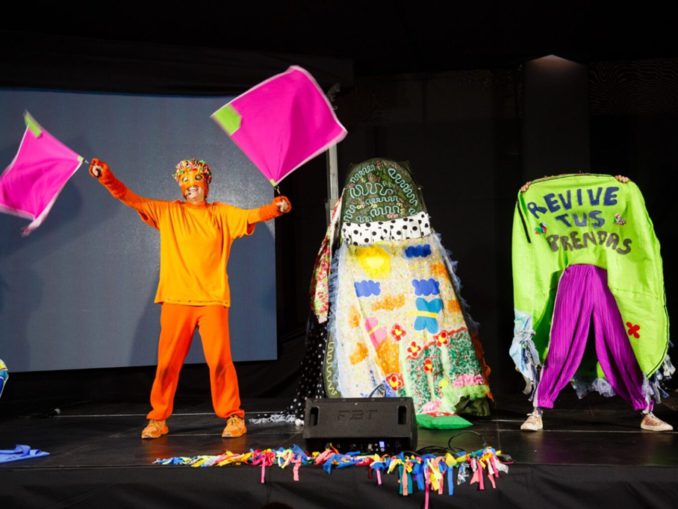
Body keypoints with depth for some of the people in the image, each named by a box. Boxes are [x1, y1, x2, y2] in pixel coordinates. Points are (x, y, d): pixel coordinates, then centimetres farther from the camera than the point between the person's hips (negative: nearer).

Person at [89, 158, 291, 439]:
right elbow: (131, 199, 4)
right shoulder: (167, 212, 10)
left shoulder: (222, 213, 10)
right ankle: (158, 419, 16)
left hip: (212, 300, -1)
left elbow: (250, 215, -5)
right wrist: (106, 177, -9)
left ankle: (233, 416, 8)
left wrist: (275, 208, -24)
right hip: (176, 300, 1)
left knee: (220, 360, -5)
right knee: (168, 362, 4)